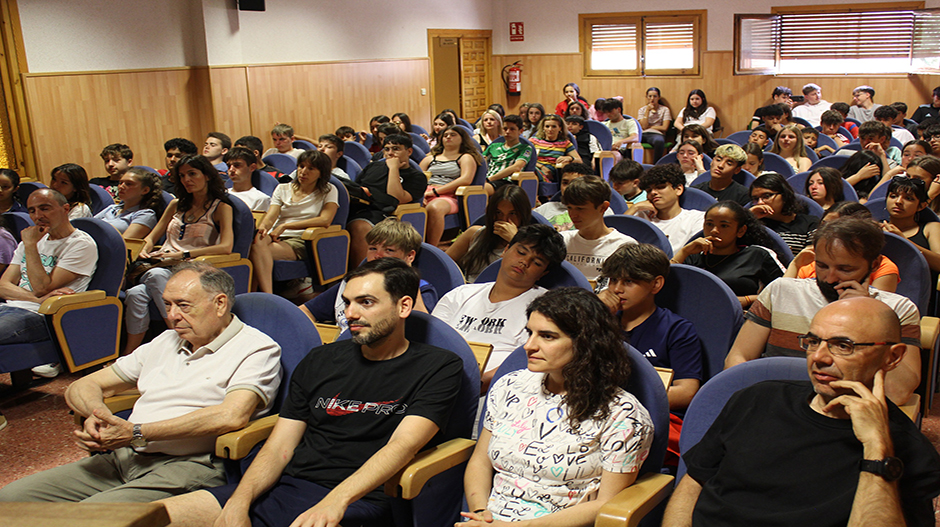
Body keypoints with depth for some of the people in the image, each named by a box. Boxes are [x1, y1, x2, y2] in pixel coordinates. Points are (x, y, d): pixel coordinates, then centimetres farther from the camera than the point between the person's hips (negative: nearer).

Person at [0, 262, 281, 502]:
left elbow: (232, 415, -20)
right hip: (121, 458, 7)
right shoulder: (166, 342, 22)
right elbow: (81, 387, 24)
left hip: (188, 465, -7)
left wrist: (136, 433, -17)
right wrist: (99, 414, -3)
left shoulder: (257, 349, -1)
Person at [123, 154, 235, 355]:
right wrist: (145, 249, -2)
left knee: (156, 275, -38)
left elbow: (226, 247, -11)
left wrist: (183, 254, -17)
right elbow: (152, 237, 24)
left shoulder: (221, 208, 5)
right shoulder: (177, 204, 24)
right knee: (136, 294, -30)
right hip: (161, 265, 5)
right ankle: (129, 356, -29)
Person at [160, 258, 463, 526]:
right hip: (284, 487, 6)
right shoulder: (320, 361, 17)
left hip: (356, 502, -5)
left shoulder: (438, 368, 2)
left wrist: (336, 500, -27)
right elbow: (279, 447, 13)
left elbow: (403, 444, -12)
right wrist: (239, 502, -6)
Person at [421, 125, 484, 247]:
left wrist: (435, 191, -10)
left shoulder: (466, 158, 17)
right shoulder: (430, 158, 32)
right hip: (424, 195, 4)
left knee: (434, 208, -41)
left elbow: (466, 179, -3)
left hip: (448, 197, -4)